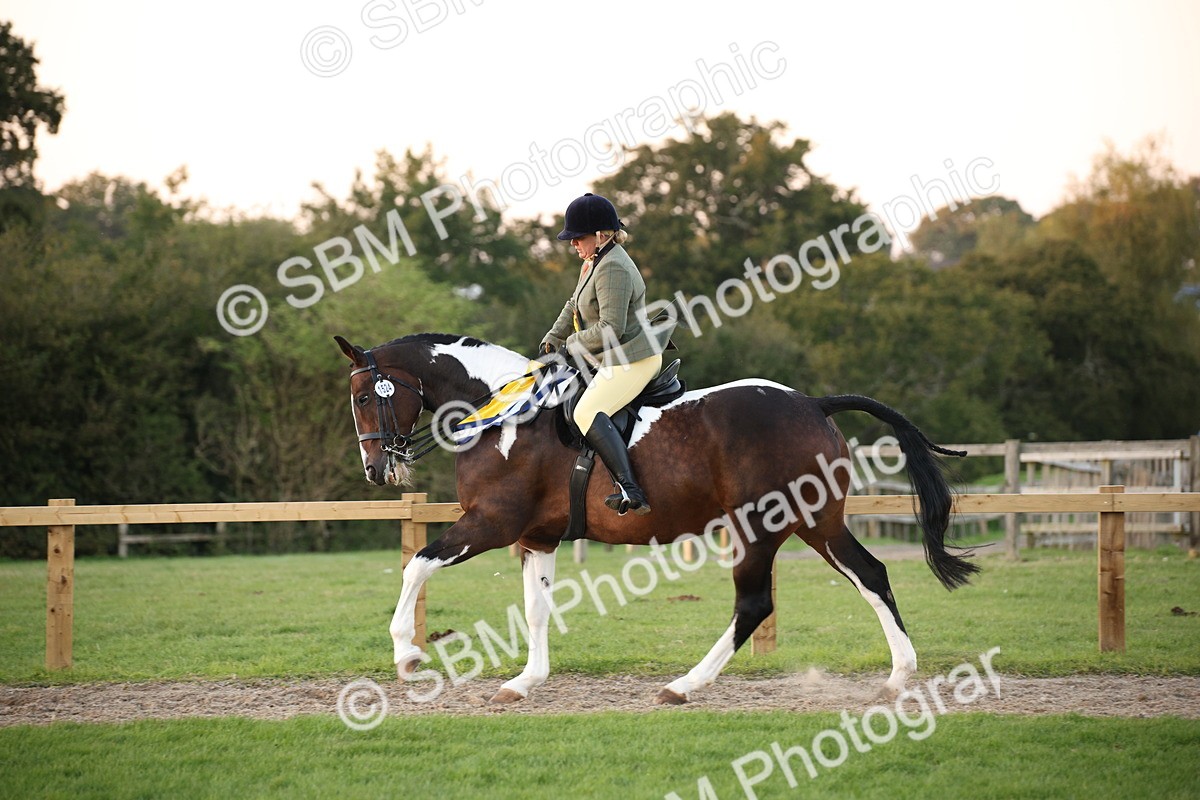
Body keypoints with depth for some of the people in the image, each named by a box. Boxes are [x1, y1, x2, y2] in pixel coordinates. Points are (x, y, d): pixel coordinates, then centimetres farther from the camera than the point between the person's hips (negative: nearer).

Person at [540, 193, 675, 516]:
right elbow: (573, 306, 26)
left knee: (587, 412, -26)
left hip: (633, 360, -12)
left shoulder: (613, 269, -21)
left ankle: (630, 490, -37)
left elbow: (611, 328, -26)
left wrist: (573, 343, -13)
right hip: (615, 360, 12)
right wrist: (552, 340, 14)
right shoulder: (594, 262, 13)